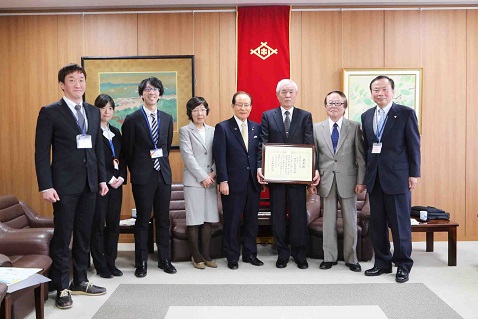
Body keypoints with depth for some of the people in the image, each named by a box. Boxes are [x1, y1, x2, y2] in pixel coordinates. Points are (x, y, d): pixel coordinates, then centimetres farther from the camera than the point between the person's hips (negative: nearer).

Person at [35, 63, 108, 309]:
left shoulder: (93, 112, 12)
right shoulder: (50, 112, -4)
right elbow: (42, 152, -7)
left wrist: (102, 178, 11)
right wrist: (46, 186, -13)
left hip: (89, 183, 5)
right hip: (64, 184, -5)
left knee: (84, 235, 13)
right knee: (62, 237, 2)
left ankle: (80, 281, 26)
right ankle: (61, 288, 14)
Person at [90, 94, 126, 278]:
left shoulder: (116, 132, 15)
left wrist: (121, 177, -1)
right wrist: (109, 179, -14)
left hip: (116, 184, 6)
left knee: (114, 224, 9)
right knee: (98, 225, 1)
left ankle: (111, 263, 20)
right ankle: (101, 265, 12)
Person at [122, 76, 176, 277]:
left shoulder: (167, 119, 8)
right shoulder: (132, 119, -3)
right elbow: (128, 150, 2)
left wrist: (161, 163, 13)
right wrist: (136, 171, 7)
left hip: (163, 174, 4)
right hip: (142, 177, -3)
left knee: (163, 219, 10)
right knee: (142, 220, 4)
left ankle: (164, 260, 22)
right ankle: (141, 263, 15)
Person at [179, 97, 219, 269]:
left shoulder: (212, 131, 13)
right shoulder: (185, 131, 0)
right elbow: (188, 157, -8)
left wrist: (213, 173, -6)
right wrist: (202, 177, -11)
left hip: (210, 180, 4)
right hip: (193, 180, -4)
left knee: (209, 219, 6)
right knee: (194, 219, 0)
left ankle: (205, 254, 16)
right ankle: (195, 255, 12)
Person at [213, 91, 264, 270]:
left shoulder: (256, 128, 10)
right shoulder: (223, 127, -3)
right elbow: (220, 157, -8)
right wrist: (223, 181, -14)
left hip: (253, 183, 4)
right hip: (233, 183, -4)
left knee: (252, 220, 12)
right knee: (232, 222, 6)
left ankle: (250, 254, 27)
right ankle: (232, 257, 20)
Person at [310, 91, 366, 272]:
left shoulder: (354, 127, 1)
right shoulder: (317, 128, 6)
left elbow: (360, 157, -1)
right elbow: (313, 156, 6)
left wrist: (361, 181, -6)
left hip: (348, 180, -1)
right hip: (326, 181, 1)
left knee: (350, 221, 7)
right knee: (328, 221, 8)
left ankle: (351, 258, 22)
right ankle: (329, 257, 21)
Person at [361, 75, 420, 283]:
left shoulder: (406, 114, -2)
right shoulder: (366, 116, 11)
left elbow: (414, 145, -3)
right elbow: (366, 147, 12)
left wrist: (414, 174, -7)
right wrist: (365, 175, 9)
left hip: (397, 177, -4)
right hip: (374, 178, 5)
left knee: (400, 223, 3)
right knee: (377, 224, 10)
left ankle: (403, 265, 17)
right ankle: (382, 263, 23)